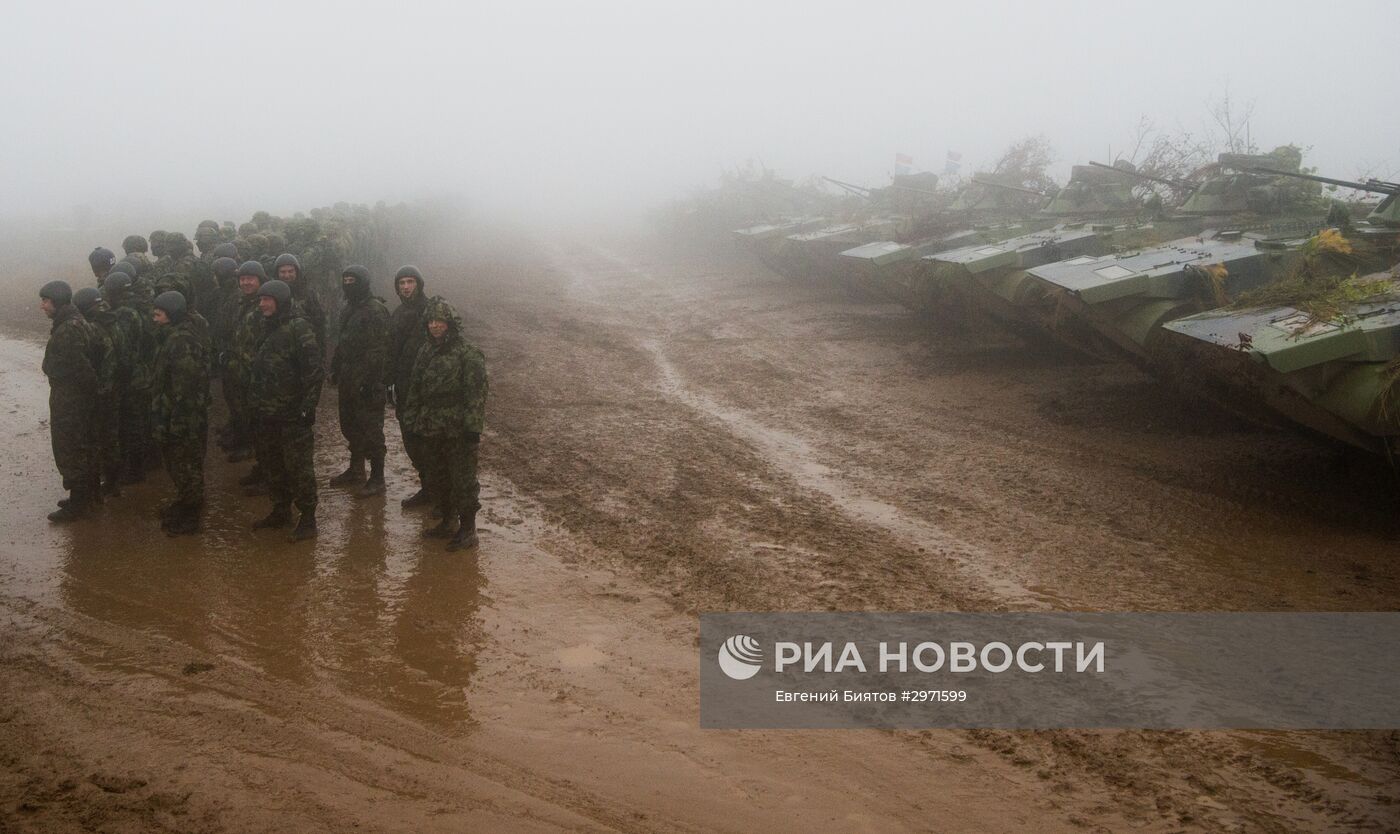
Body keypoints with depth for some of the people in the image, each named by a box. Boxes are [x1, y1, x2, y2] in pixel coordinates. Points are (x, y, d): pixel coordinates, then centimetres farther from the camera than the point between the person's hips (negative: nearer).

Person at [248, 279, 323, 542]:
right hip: (267, 413, 9)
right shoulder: (267, 329, 14)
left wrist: (308, 406, -20)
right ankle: (281, 511, 30)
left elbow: (312, 370, -17)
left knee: (299, 466, -4)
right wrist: (254, 403, 20)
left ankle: (308, 519, 4)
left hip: (293, 414, -9)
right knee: (272, 464, 17)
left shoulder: (298, 328, -13)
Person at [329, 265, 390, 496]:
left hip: (366, 381, -9)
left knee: (371, 430, -4)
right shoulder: (349, 309, 14)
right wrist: (335, 370, 17)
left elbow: (378, 350, -19)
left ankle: (377, 478, 3)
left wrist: (370, 381, -22)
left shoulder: (375, 310, -15)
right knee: (350, 425, 17)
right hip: (348, 380, 9)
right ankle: (356, 469, 30)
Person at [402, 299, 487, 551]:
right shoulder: (425, 352, 9)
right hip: (432, 431, 7)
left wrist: (473, 429, -19)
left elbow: (477, 395, -15)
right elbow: (415, 388, 17)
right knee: (438, 480, 17)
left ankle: (468, 530, 9)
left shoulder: (468, 355, -12)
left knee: (463, 482, -1)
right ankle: (447, 521, 31)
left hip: (458, 432, -7)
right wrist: (412, 420, 14)